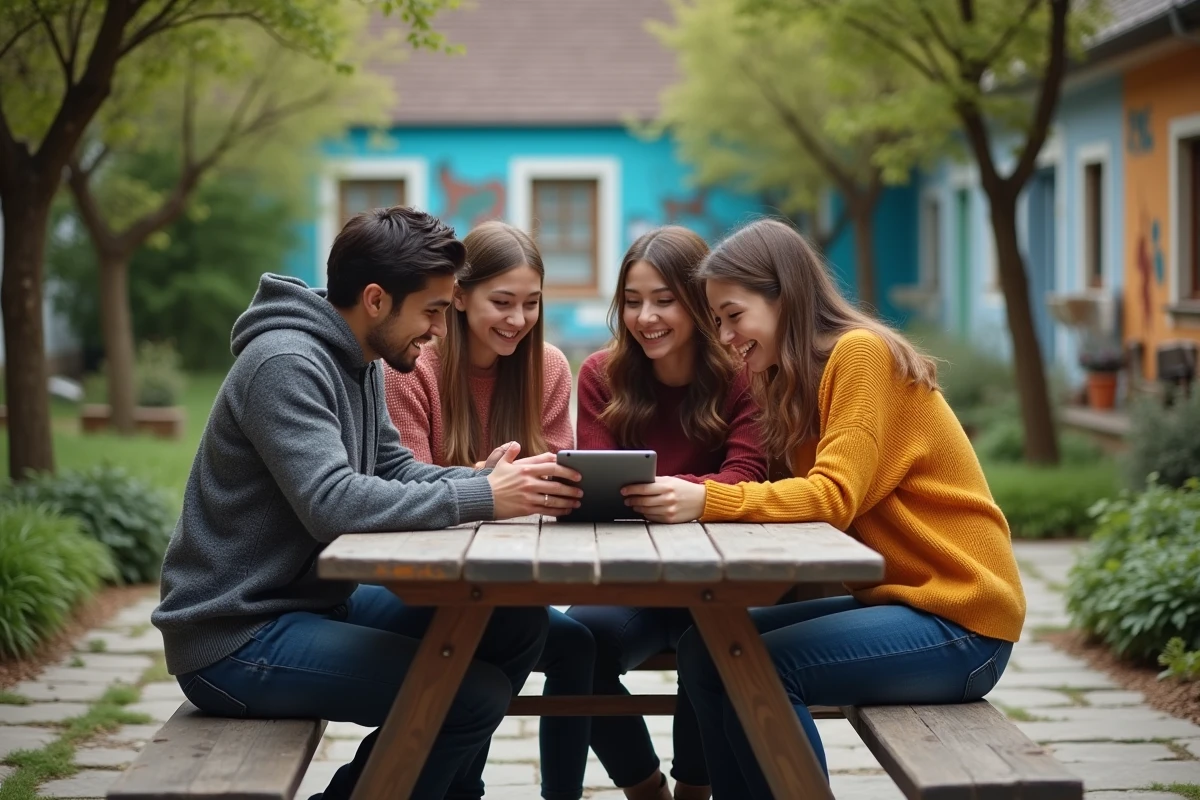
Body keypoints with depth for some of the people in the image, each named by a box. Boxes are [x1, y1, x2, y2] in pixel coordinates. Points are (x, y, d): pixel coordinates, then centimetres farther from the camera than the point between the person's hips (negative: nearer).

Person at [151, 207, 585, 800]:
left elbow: (394, 470, 11)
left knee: (518, 623, 4)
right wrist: (483, 500, -26)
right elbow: (332, 504, -30)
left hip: (316, 601, 10)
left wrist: (484, 481, -8)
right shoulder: (285, 364, -20)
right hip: (236, 637, -10)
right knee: (476, 696, -20)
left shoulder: (355, 362, 10)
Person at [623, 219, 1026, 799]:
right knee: (704, 648, 0)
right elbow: (804, 501, 4)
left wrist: (706, 500, -31)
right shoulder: (802, 377, 14)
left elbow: (833, 498, -23)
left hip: (959, 618, -9)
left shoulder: (861, 353, -13)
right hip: (894, 598, 9)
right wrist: (692, 500, -10)